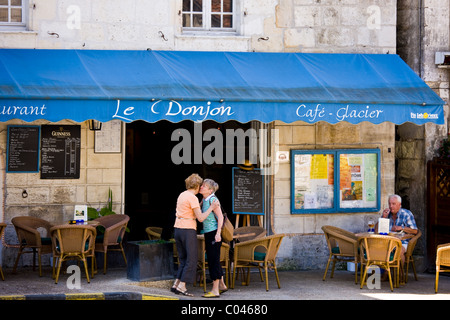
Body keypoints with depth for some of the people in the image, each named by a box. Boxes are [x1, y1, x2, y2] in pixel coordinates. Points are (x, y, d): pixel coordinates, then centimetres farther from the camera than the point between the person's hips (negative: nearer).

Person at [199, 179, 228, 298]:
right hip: (207, 233, 9)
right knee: (212, 260, 15)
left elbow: (220, 217, -17)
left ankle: (215, 290, -3)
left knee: (214, 260, -6)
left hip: (213, 232, -9)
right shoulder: (204, 200, 13)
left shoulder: (213, 199, -13)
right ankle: (222, 285, 26)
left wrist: (218, 233, -22)